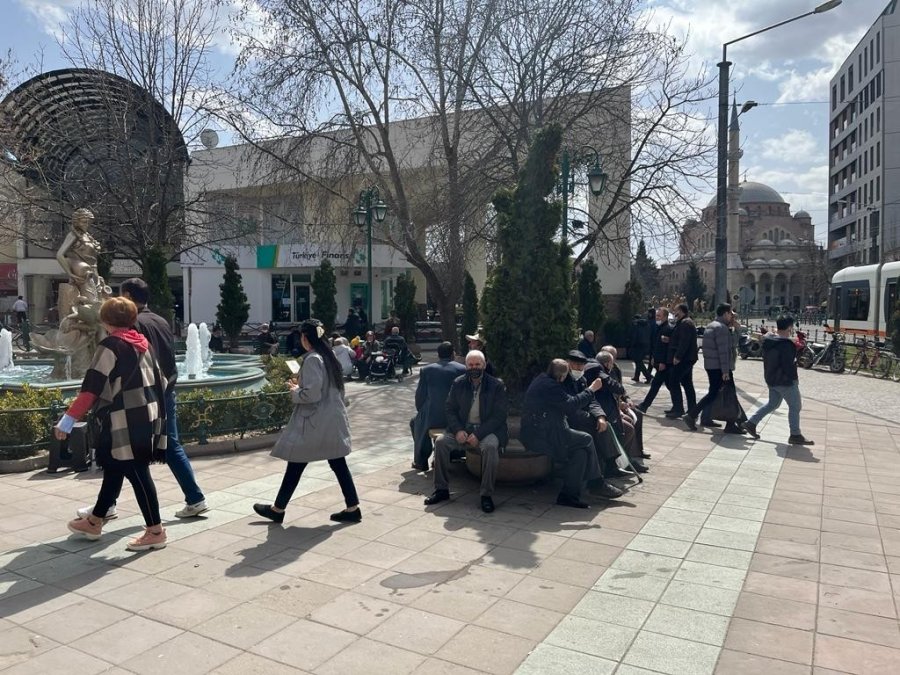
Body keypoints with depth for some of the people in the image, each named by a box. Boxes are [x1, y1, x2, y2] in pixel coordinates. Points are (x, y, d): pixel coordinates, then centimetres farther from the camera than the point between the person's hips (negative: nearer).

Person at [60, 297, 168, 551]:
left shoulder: (110, 346, -10)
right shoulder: (143, 344, 12)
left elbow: (91, 388, -15)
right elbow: (159, 380, 18)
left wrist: (67, 420, -12)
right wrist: (153, 405, 34)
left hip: (126, 421, -8)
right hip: (146, 417, 8)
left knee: (137, 473, -2)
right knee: (114, 469, 19)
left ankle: (155, 531, 5)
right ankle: (95, 521, 33)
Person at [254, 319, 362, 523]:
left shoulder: (312, 359, -18)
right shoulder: (328, 356, 9)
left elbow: (311, 394, -23)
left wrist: (295, 392, -4)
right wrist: (301, 386, 14)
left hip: (314, 422, -8)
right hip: (333, 420, 8)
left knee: (296, 465, 5)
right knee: (338, 464, 11)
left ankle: (278, 509, 20)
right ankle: (353, 508, 13)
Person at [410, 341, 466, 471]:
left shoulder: (426, 370, -3)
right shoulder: (463, 369, -1)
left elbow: (420, 396, 1)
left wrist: (421, 412, 19)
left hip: (432, 417, -2)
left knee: (415, 422, 29)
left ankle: (421, 461, 33)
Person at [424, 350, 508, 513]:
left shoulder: (497, 385, -5)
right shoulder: (458, 384, 6)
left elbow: (499, 415, -10)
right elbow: (450, 410, 6)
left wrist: (479, 434, -20)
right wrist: (458, 430, -13)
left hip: (488, 430, -3)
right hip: (462, 428, 4)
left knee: (490, 446, -35)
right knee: (441, 442, -20)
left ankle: (487, 495, -23)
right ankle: (441, 489, -8)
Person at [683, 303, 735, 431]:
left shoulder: (710, 325, 15)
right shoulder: (721, 327, -16)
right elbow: (723, 351, -20)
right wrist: (725, 370, -20)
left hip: (709, 364, 10)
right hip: (718, 366, -10)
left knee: (713, 392, 17)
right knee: (714, 393, -7)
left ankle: (706, 418, 20)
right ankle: (691, 415, -11)